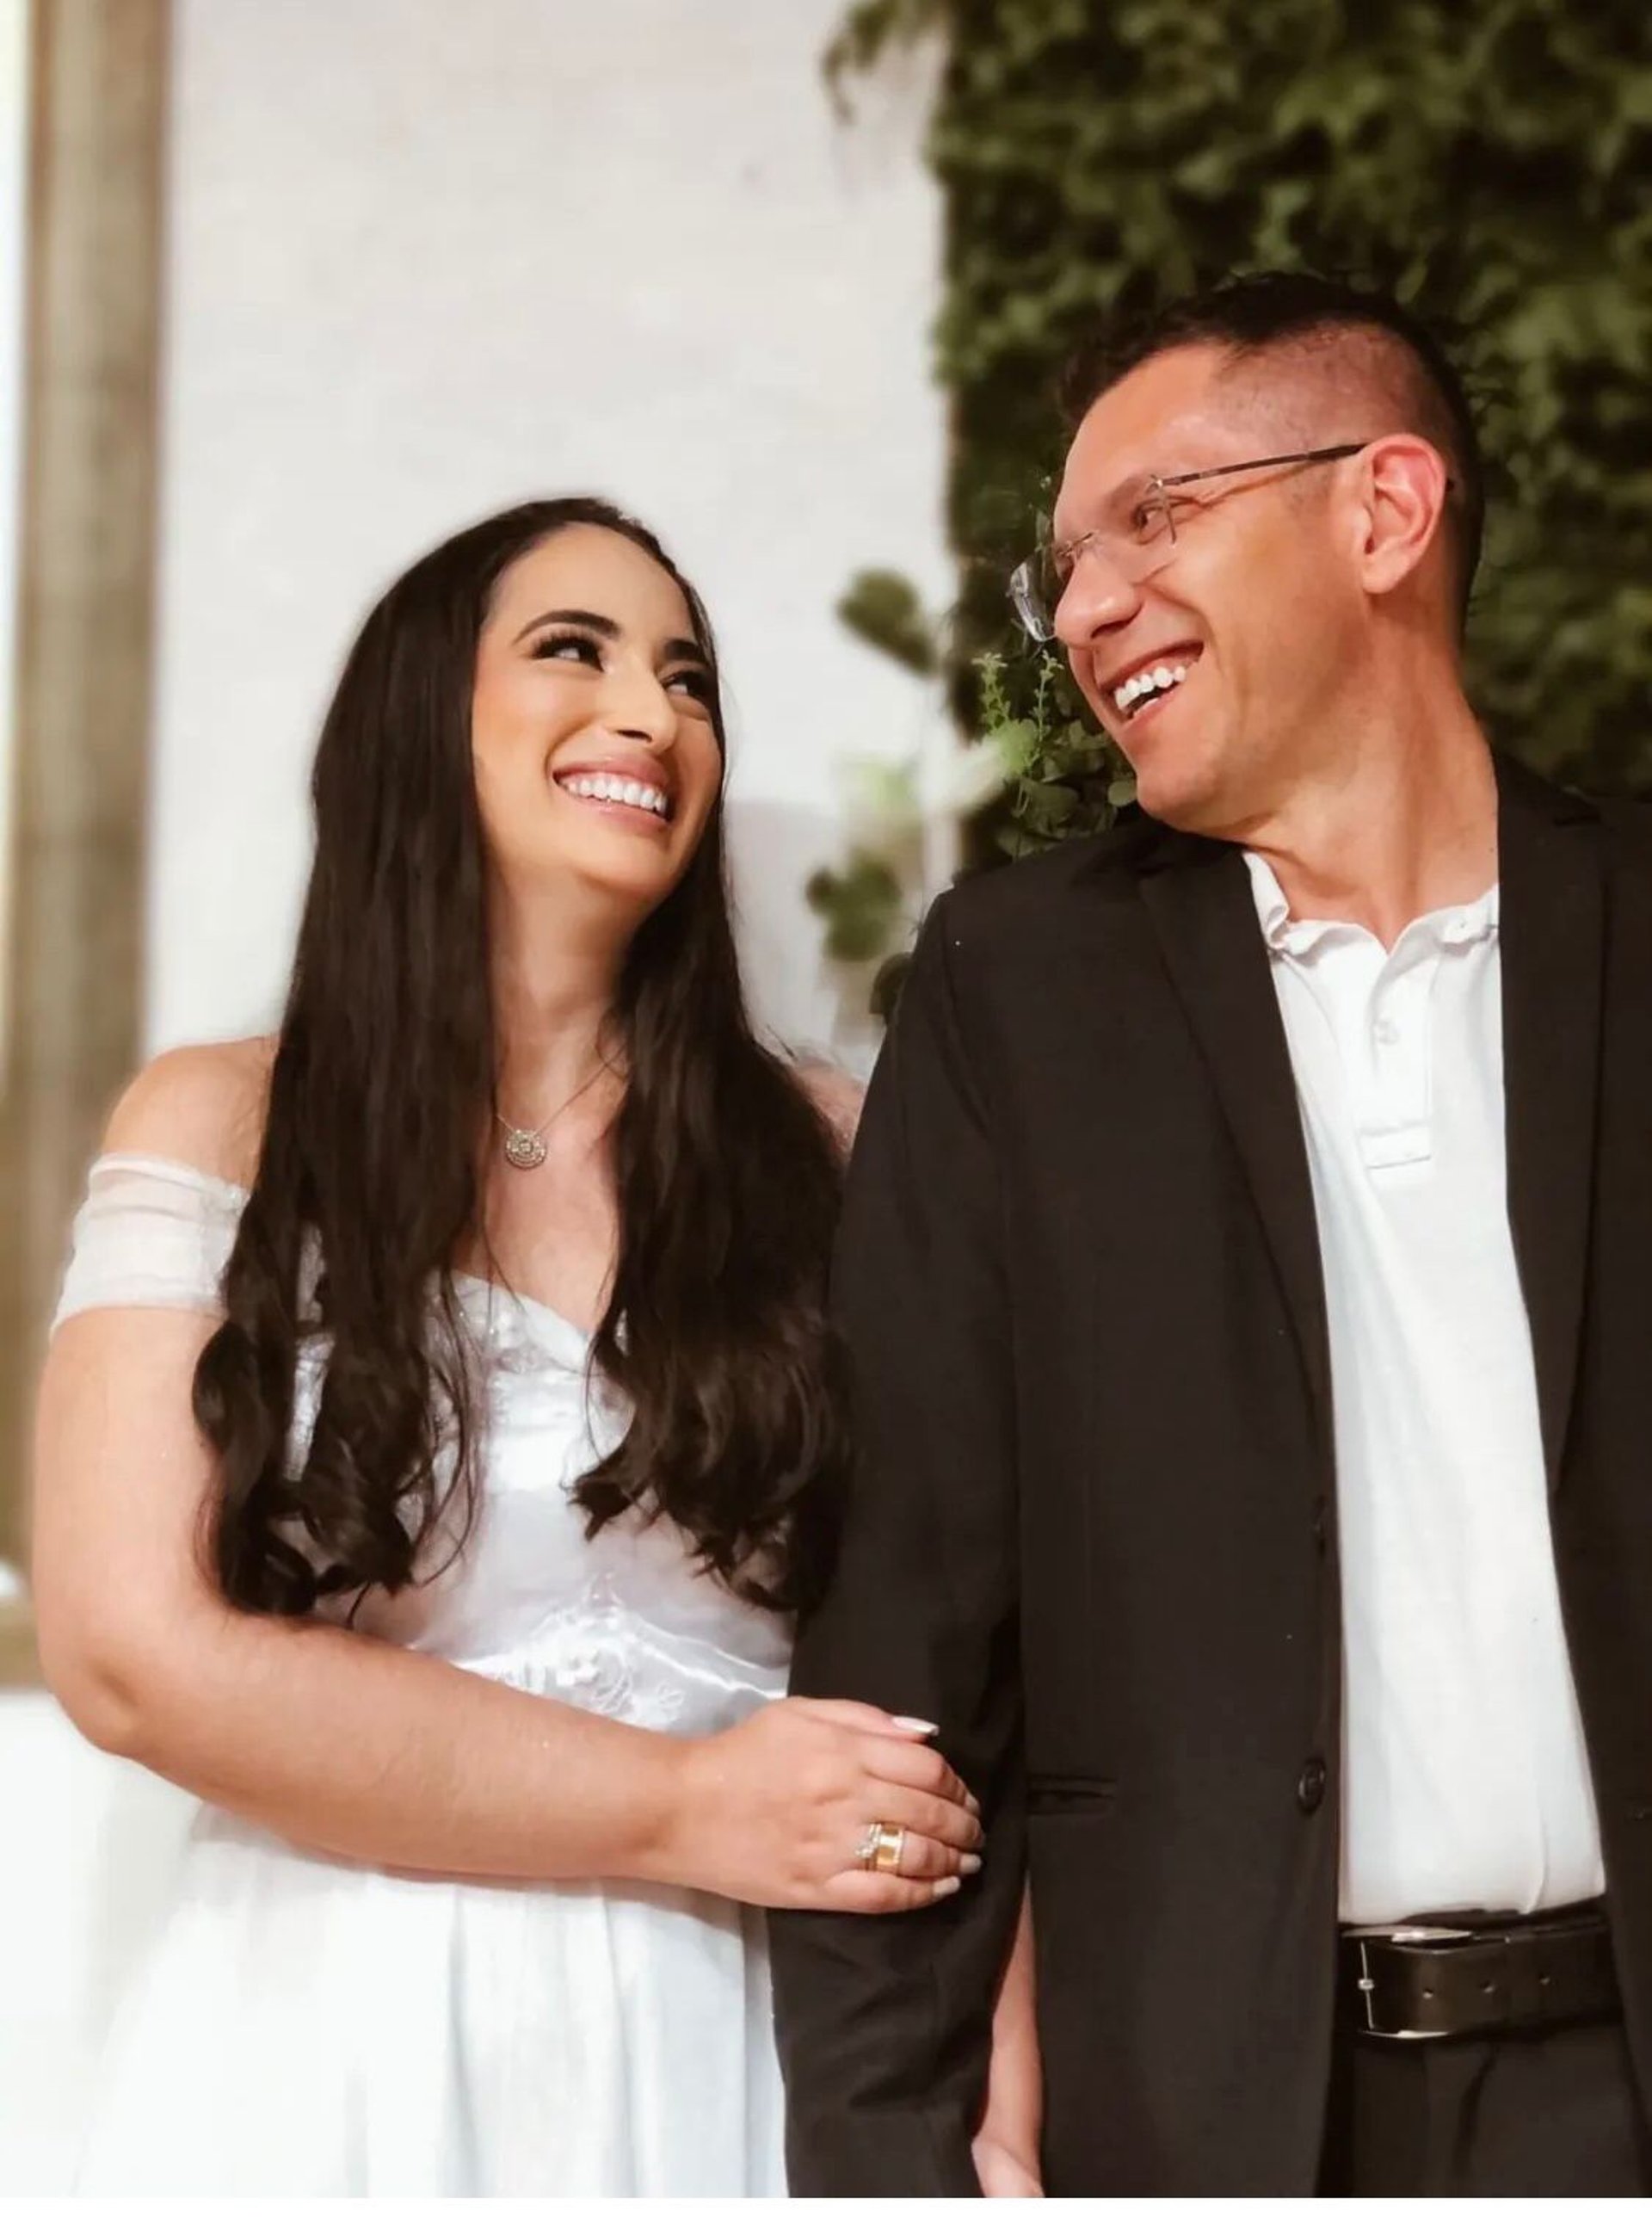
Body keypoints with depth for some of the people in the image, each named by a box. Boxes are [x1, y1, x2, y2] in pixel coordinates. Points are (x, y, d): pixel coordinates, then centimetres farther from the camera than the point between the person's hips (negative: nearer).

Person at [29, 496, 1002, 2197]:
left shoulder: (824, 1157, 5)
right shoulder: (217, 1132, -1)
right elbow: (137, 1651, -9)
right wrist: (687, 1815, -10)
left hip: (711, 2060, 2)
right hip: (330, 2048, -1)